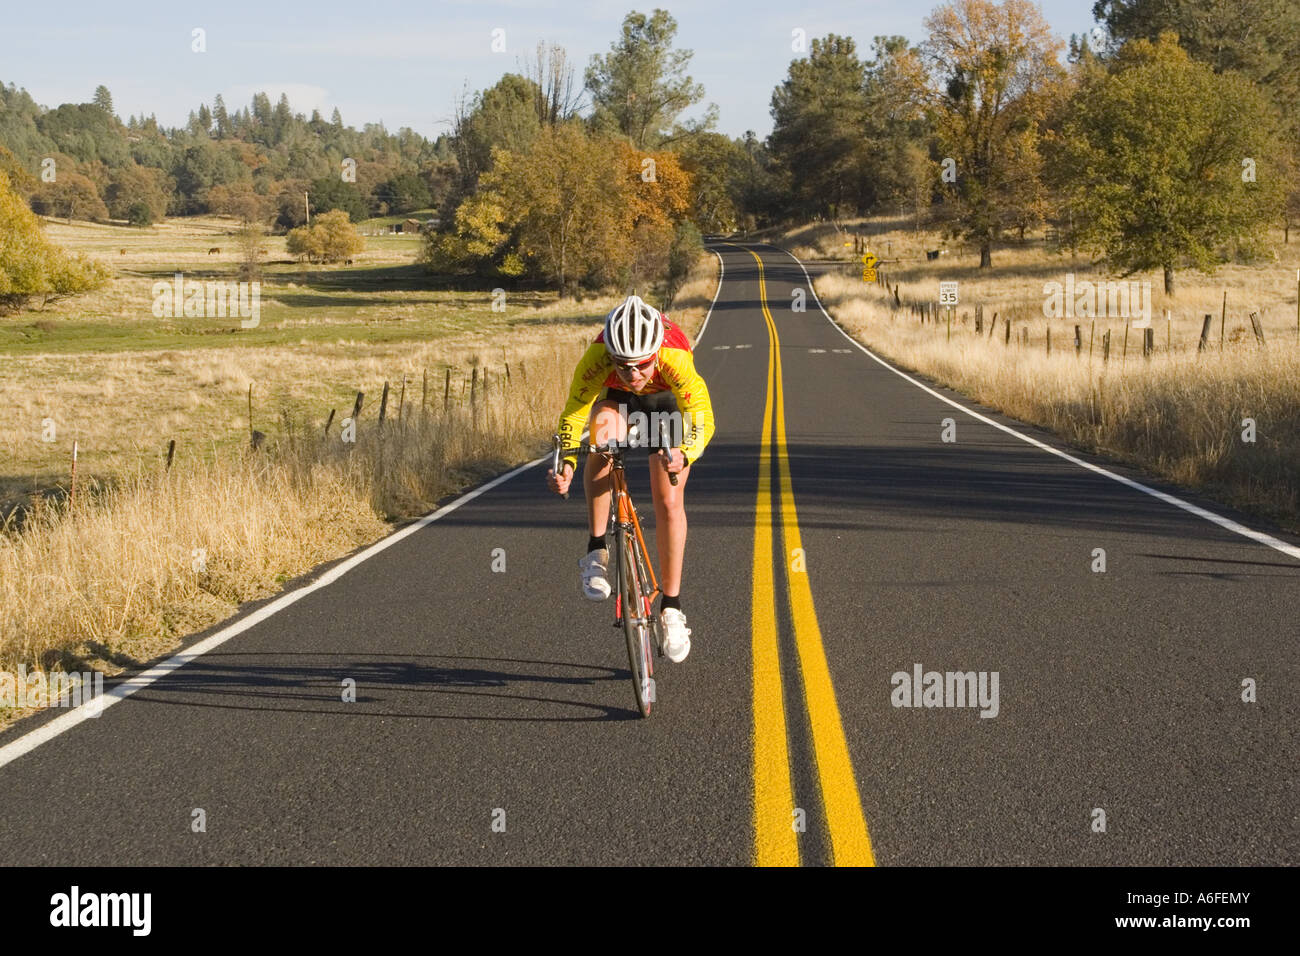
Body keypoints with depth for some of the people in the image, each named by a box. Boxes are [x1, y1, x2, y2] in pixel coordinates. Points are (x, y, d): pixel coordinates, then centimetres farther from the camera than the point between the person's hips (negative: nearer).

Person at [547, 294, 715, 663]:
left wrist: (684, 454, -67)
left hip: (669, 402, -1)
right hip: (617, 399, 1)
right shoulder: (597, 358, -38)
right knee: (603, 426, -34)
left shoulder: (674, 358, -42)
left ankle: (671, 607, 7)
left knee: (669, 503, -9)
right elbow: (573, 414, -33)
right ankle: (596, 552, -25)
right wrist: (566, 462, -50)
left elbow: (702, 417, -47)